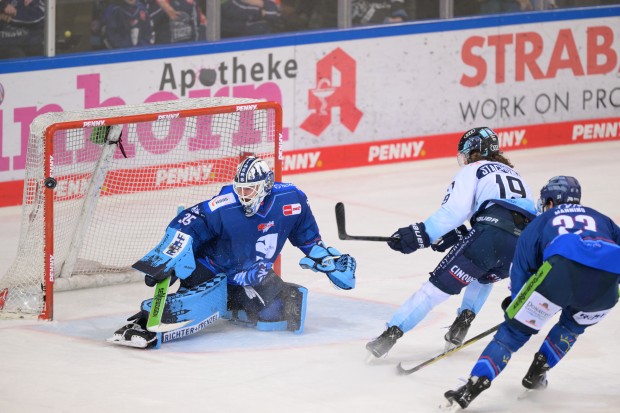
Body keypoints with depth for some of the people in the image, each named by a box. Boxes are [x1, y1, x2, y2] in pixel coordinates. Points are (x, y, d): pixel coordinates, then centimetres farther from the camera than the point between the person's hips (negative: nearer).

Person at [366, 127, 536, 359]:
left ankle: (391, 334, -6)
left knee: (439, 284, 0)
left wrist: (422, 233, -4)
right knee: (483, 274, 36)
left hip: (493, 231, -6)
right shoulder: (513, 174, 38)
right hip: (525, 244, 6)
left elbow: (455, 210, -1)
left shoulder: (472, 170, 19)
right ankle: (463, 322, 16)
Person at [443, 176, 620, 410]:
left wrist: (516, 300, 43)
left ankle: (477, 382, -9)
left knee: (516, 329, 8)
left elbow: (522, 267, 28)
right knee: (573, 324, 35)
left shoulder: (542, 221, 32)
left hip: (564, 267, -3)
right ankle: (538, 372, 23)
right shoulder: (601, 219, 40)